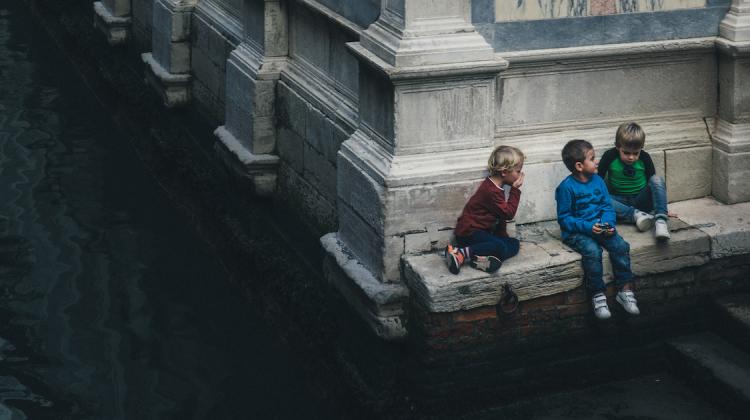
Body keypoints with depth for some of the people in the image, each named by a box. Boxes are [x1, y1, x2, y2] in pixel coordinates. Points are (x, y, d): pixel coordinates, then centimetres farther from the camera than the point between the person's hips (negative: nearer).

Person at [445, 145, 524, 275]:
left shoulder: (494, 186, 12)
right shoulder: (491, 191, -20)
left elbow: (502, 215, 19)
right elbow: (508, 213, -16)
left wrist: (502, 235, 11)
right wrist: (515, 190, -11)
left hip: (481, 231, 10)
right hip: (469, 233, -10)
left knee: (514, 244, -2)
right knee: (500, 247, -32)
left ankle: (480, 258, -22)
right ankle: (460, 253, -28)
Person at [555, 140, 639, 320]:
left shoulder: (598, 181, 6)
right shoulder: (566, 187, -12)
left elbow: (607, 207, 10)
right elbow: (564, 218, -10)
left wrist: (608, 223, -11)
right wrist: (588, 227, -21)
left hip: (600, 228, 5)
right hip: (576, 232, -5)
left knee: (621, 245, -19)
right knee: (592, 251, -33)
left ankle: (625, 290, -10)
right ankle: (598, 296, -23)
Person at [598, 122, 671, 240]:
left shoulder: (644, 158, -7)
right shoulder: (610, 156, -12)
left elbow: (653, 183, 5)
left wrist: (662, 207, 7)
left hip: (641, 201, 1)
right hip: (620, 201, -1)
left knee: (658, 180, -26)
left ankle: (660, 221, -37)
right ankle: (635, 215, -39)